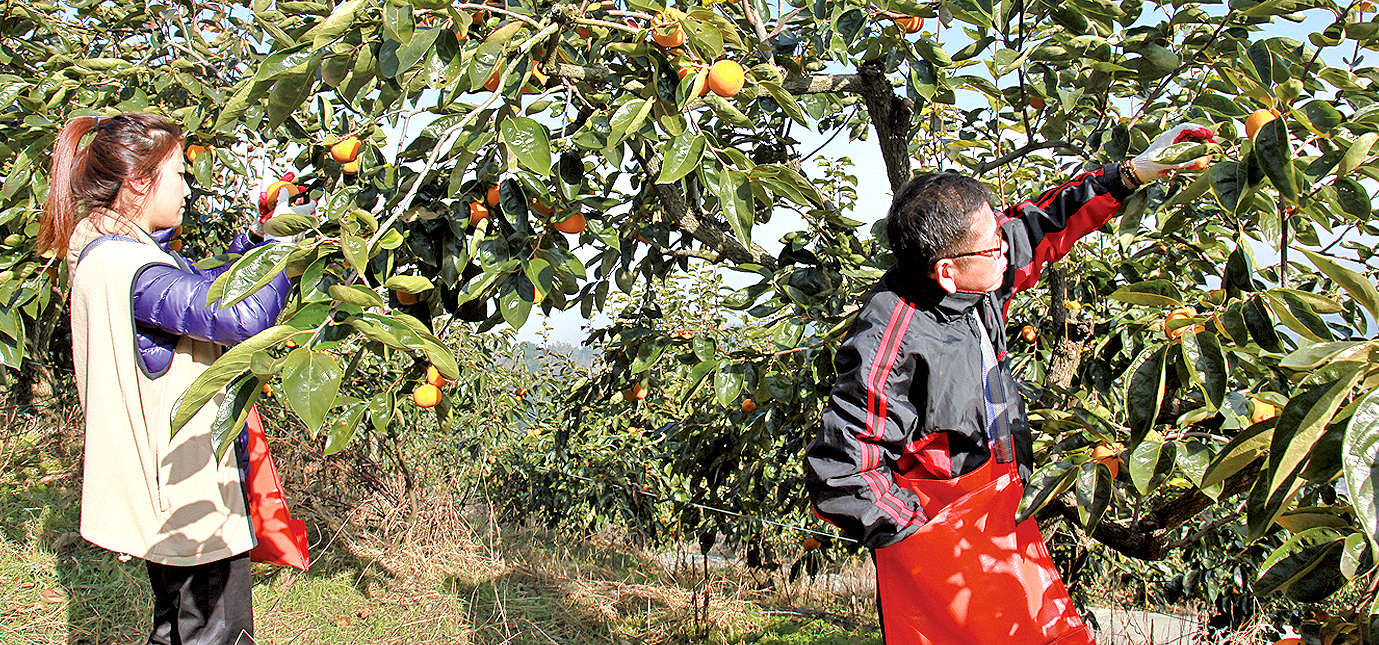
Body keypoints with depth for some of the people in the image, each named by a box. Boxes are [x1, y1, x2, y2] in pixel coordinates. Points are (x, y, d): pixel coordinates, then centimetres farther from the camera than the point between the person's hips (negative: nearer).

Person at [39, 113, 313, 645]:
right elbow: (245, 317, -32)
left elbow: (204, 288, 19)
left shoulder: (107, 254, 8)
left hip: (166, 486, 11)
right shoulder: (129, 270, -25)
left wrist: (256, 239, 9)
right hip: (188, 499, -11)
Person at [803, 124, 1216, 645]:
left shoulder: (977, 277, -8)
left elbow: (1041, 227, 11)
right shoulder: (888, 350, -31)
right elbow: (837, 478, -27)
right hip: (936, 529, -8)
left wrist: (1133, 174, 6)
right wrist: (924, 535, -18)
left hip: (1000, 505, 8)